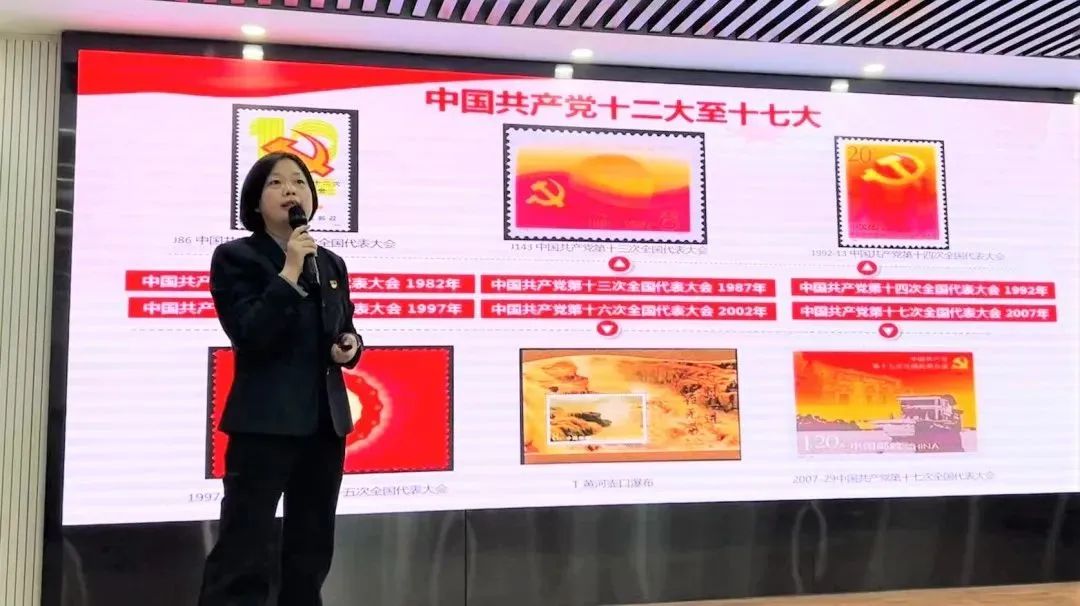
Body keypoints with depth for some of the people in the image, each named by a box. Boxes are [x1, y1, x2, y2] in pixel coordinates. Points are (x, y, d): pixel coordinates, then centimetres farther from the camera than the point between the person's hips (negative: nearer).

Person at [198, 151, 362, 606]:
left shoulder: (331, 264, 14)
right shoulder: (235, 257, -4)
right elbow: (248, 337, -17)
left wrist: (351, 345, 0)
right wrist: (288, 275, -20)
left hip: (326, 421, 7)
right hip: (265, 422, -6)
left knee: (311, 551, 15)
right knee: (243, 556, -6)